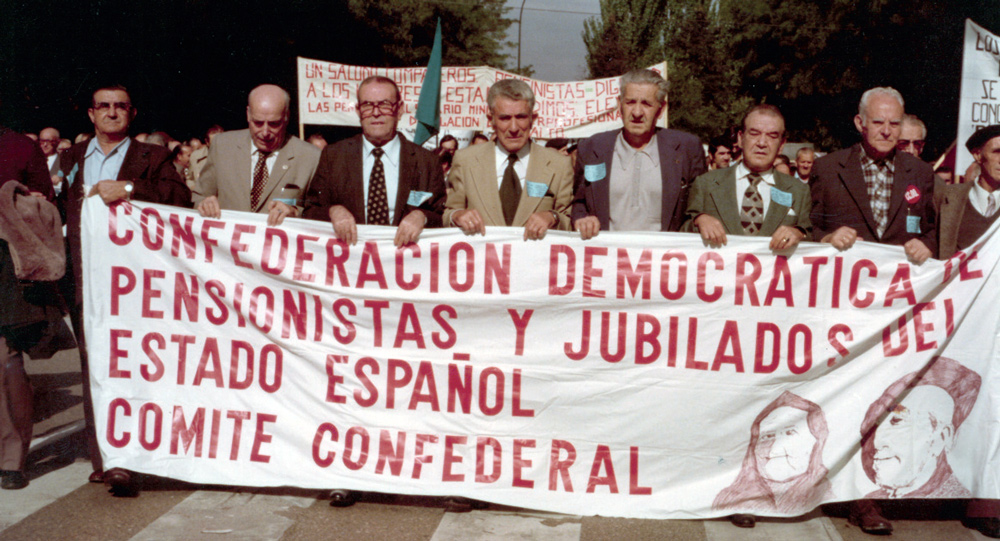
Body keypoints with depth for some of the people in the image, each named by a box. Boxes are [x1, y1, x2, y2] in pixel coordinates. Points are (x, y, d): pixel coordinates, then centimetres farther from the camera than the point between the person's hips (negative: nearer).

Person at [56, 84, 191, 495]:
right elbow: (55, 211, 19)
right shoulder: (71, 158, 20)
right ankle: (102, 457, 16)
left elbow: (180, 196, -9)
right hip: (83, 276, 4)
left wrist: (129, 188, -19)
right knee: (93, 368, 8)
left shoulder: (151, 158, 8)